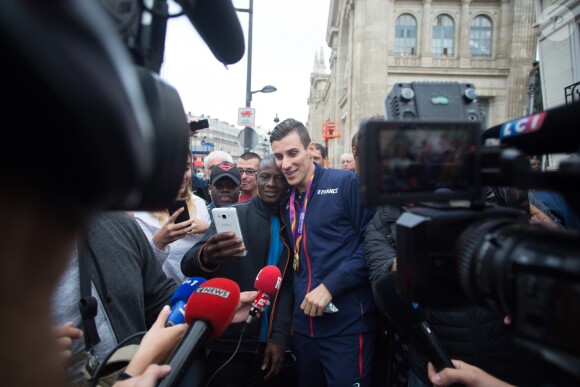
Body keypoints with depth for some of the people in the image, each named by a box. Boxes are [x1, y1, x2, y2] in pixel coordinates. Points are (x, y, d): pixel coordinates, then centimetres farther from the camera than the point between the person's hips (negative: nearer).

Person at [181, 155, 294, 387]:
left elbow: (287, 285, 5)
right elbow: (188, 265, -18)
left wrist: (280, 337, -5)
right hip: (228, 341, -3)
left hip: (267, 342, 3)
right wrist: (206, 257, -40)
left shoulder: (288, 225, 4)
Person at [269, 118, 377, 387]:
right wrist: (290, 317, 9)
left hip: (346, 325, -6)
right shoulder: (288, 202, 11)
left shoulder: (346, 183, -9)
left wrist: (330, 285, -19)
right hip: (303, 325, 6)